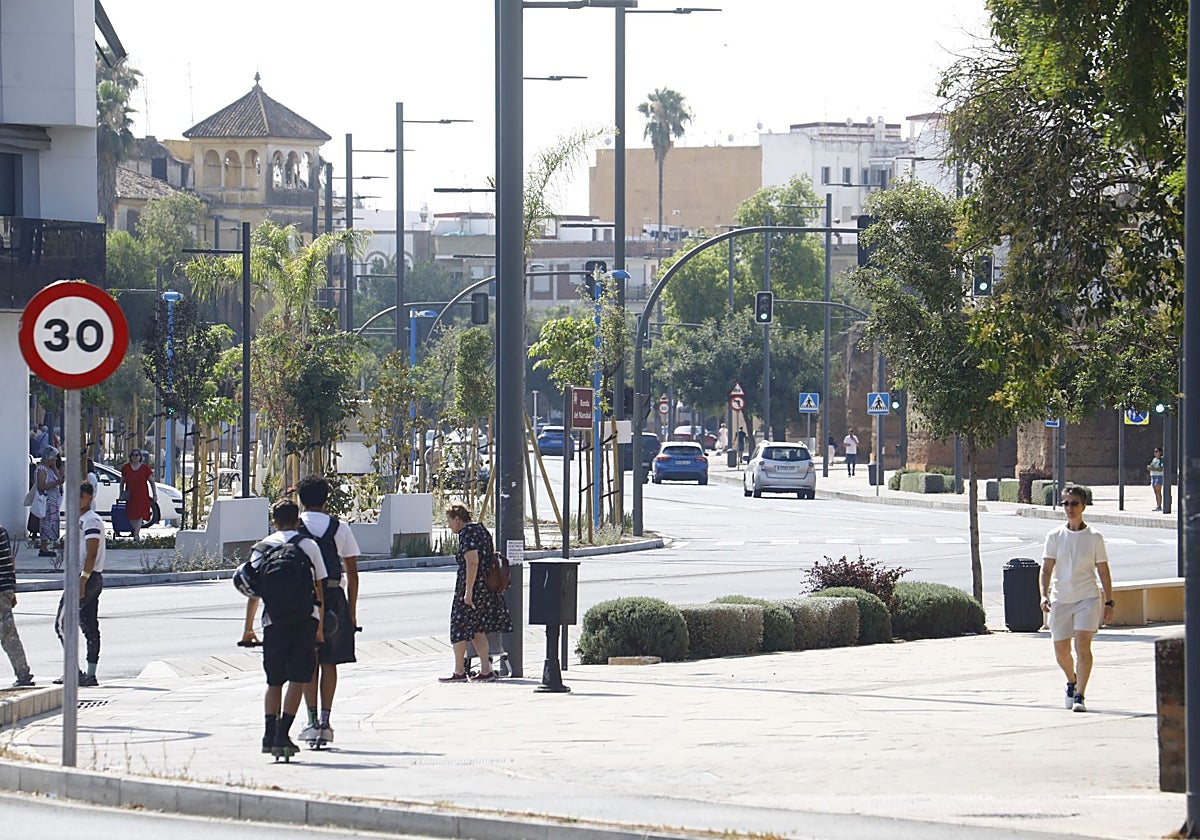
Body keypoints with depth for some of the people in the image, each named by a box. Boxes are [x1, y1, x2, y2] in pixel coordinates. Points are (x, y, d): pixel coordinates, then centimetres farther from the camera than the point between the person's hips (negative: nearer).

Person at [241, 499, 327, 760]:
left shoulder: (261, 549, 10)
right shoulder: (309, 545, 8)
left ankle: (269, 735, 0)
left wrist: (248, 628, 11)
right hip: (306, 618, -1)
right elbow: (320, 588, 9)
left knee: (274, 681, 12)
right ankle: (282, 735, -10)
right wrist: (320, 627, 16)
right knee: (297, 680, 0)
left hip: (274, 621, 1)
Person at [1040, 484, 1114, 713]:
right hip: (1060, 599, 2)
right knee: (1061, 651, 7)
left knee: (1082, 644, -18)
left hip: (1088, 598, -2)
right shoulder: (1055, 536, 3)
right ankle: (1072, 681, 38)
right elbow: (1047, 568, 1)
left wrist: (1108, 603, 2)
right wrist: (1044, 595, -14)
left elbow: (1103, 571, 4)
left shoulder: (1094, 537, 0)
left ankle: (1080, 695, -16)